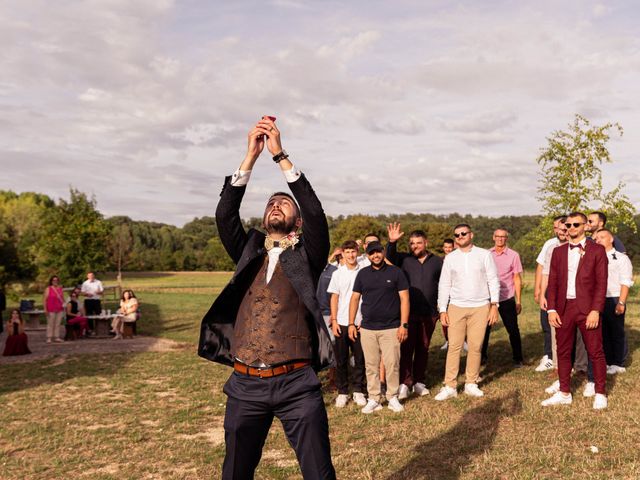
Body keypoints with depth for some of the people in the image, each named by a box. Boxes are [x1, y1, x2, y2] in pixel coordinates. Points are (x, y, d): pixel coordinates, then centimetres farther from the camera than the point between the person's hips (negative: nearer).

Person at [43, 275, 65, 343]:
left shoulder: (60, 288, 12)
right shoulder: (48, 289, -2)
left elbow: (63, 298, 22)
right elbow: (44, 299, -5)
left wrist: (64, 304, 7)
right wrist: (45, 309, -11)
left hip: (60, 309, 4)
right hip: (51, 310, -4)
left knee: (58, 324, 5)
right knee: (50, 324, -3)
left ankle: (57, 337, 10)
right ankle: (49, 338, 0)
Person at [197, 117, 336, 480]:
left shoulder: (307, 256, 5)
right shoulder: (249, 252, 13)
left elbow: (316, 212, -11)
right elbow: (225, 213, -2)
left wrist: (280, 155, -12)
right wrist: (251, 155, -10)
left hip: (297, 384, -2)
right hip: (246, 385, 3)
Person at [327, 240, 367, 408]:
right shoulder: (338, 274, 5)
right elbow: (334, 298, 6)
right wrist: (334, 320, 0)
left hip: (360, 322, -1)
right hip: (341, 322, 1)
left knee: (360, 358, 3)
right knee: (341, 359, 5)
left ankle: (358, 391, 15)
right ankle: (342, 392, 14)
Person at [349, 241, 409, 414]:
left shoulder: (395, 272, 0)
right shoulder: (363, 274, 8)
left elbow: (404, 298, -1)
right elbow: (355, 298, 11)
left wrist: (404, 324, -7)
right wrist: (351, 323, 5)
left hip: (391, 328, -2)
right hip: (367, 328, 2)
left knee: (392, 364, -1)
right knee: (371, 365, 6)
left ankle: (393, 397, 13)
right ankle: (373, 399, 14)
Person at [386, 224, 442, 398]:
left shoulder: (437, 262, 6)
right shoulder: (404, 259, 2)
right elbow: (390, 257, -16)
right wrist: (392, 242, -35)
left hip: (429, 313, 2)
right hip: (408, 312, -2)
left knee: (423, 348, 11)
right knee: (406, 348, -2)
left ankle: (419, 382, 21)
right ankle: (405, 383, 2)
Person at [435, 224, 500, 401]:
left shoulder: (484, 255, 3)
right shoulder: (450, 258, 7)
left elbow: (493, 280, 3)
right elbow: (444, 285, 8)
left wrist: (494, 305, -4)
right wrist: (442, 310, 2)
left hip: (481, 307, -1)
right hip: (456, 307, 1)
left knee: (475, 347, 1)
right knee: (454, 346, -2)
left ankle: (471, 383, 13)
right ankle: (450, 386, 2)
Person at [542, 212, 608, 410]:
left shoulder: (597, 250, 1)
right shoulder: (558, 251, 12)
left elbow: (601, 283, -4)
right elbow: (552, 282, 10)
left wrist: (595, 310, -13)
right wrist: (551, 309, 1)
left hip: (587, 308, -4)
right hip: (563, 309, 4)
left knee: (595, 352, 2)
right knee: (563, 352, 9)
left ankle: (600, 394, 15)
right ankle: (564, 393, 20)